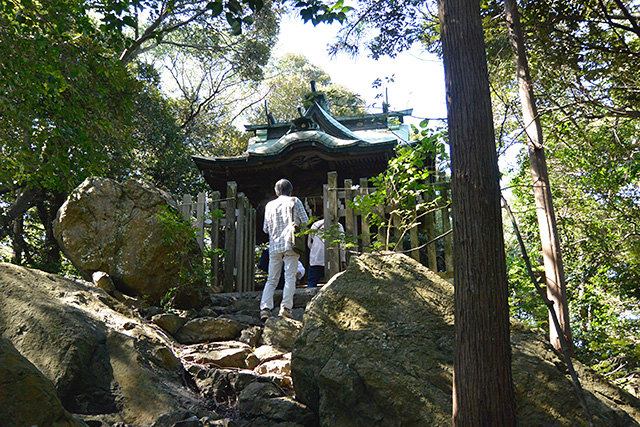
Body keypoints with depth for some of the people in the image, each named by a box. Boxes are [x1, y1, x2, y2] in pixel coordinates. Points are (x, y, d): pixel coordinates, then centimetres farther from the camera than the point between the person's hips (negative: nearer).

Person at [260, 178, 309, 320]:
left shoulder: (270, 205, 12)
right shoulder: (294, 201, 4)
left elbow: (266, 228, 12)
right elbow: (305, 221, 2)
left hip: (274, 246, 3)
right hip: (290, 244, -3)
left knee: (271, 279, 6)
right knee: (290, 277, -3)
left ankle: (265, 307, -7)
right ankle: (285, 307, -13)